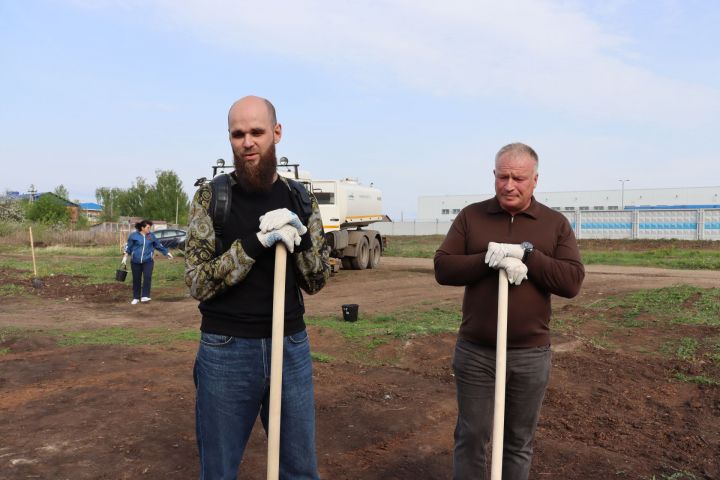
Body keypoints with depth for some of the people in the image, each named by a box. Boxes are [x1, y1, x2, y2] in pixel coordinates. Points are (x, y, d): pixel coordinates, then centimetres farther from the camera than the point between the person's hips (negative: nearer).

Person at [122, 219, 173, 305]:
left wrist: (166, 252, 20)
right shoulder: (134, 235, 1)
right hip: (135, 261, -1)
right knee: (136, 279, 6)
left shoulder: (151, 235, 7)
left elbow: (158, 245, 16)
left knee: (147, 277, -17)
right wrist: (125, 256, -5)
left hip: (148, 261, 1)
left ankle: (145, 296, -15)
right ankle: (136, 298, 18)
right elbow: (128, 246, 4)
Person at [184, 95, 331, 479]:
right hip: (226, 351, -2)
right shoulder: (210, 198, -4)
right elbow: (197, 283, -10)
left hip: (291, 347, 2)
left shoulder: (301, 200, 3)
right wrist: (255, 242, -22)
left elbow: (316, 282, 4)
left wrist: (301, 239, -16)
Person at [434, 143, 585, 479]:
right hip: (475, 351, 0)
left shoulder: (555, 223, 1)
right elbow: (443, 268, -6)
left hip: (531, 354, 1)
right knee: (471, 437, 11)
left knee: (519, 442, 16)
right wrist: (490, 260, -20)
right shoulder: (471, 216, 1)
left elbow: (572, 281, -7)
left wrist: (526, 255, -19)